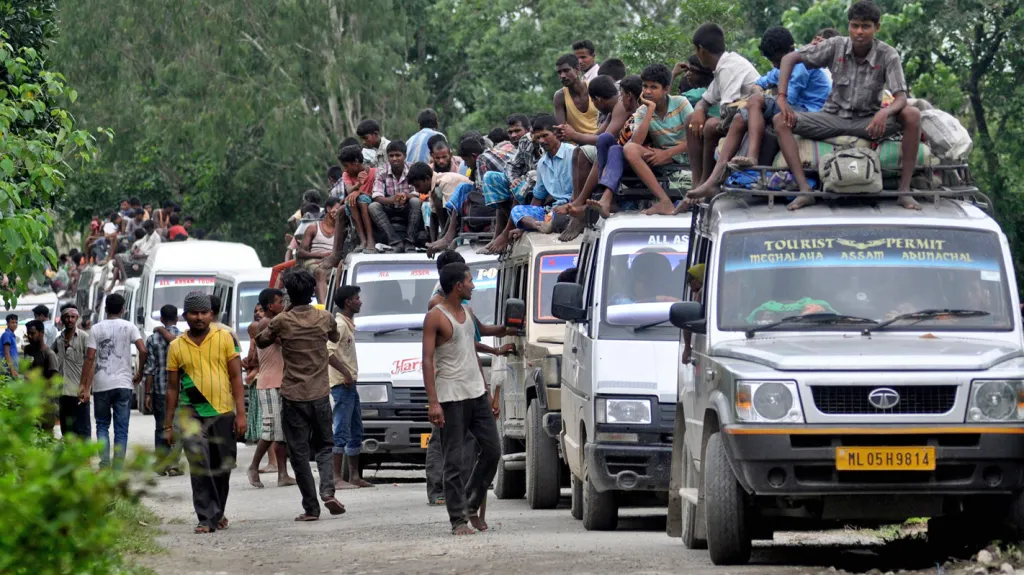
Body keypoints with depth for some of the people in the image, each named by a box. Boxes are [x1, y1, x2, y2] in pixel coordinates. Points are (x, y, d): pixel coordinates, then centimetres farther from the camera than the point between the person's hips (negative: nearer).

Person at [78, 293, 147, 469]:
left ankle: (105, 463, -4)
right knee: (121, 430, 5)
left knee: (102, 425, 14)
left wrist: (84, 385, -1)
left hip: (101, 385, 0)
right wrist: (140, 373, 5)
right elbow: (143, 351, -10)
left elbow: (90, 358, -5)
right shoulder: (129, 327, 1)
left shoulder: (96, 329, 1)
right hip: (123, 384, 0)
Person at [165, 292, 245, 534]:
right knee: (199, 466, -13)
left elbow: (236, 377, 3)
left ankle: (217, 513, 27)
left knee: (222, 468, 8)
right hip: (191, 414, 0)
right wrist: (168, 425, 9)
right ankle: (206, 518, -13)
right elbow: (173, 387, 11)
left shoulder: (224, 338, 3)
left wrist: (240, 414, -5)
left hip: (222, 412, 0)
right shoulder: (176, 347, 6)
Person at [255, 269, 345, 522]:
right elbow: (336, 338, 21)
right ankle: (328, 491, -8)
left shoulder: (282, 321, -8)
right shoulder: (325, 318, -1)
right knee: (324, 446, 16)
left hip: (293, 396, -2)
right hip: (320, 394, 2)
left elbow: (261, 341, 9)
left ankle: (311, 508, 1)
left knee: (299, 453, 3)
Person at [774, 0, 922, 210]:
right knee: (781, 122, -22)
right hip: (835, 118, 2)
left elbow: (901, 98, -19)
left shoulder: (888, 55, -11)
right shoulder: (836, 46, -8)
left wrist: (885, 113, -43)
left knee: (912, 116, -30)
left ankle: (905, 190, -26)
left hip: (869, 121, -2)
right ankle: (805, 190, -33)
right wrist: (782, 98, -17)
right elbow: (790, 59, -3)